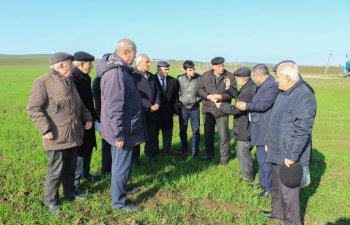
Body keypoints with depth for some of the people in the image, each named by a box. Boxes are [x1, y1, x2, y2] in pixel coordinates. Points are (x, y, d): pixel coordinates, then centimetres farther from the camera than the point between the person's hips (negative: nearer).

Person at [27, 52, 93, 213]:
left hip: (73, 134, 8)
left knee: (71, 167, 17)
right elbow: (33, 108, -14)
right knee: (56, 170, 3)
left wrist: (87, 118, 10)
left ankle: (70, 193, 35)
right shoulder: (43, 82, -10)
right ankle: (50, 200, 21)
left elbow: (79, 104, 24)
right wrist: (45, 129, -19)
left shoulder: (69, 81, 16)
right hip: (57, 136, -7)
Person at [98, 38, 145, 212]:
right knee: (122, 165, 3)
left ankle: (120, 187, 42)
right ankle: (119, 201, 17)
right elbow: (114, 107, -27)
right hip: (123, 129, -10)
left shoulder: (120, 68, 9)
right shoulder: (116, 72, -25)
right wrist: (119, 134, -24)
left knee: (119, 162, 24)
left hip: (123, 127, 10)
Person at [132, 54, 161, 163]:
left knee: (151, 135, 16)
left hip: (152, 110, 6)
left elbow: (157, 91, 13)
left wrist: (157, 103, -3)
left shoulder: (151, 76, 11)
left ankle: (150, 153, 34)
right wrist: (149, 106, -16)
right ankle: (135, 157, 24)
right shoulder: (134, 76, -13)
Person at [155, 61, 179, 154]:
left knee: (168, 134, 11)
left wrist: (175, 110, -1)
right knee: (154, 134, 9)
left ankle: (167, 152, 24)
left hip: (168, 113, 2)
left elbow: (176, 97, 5)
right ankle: (154, 153, 23)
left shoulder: (173, 81, 3)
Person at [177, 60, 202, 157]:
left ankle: (195, 151, 15)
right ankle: (184, 150, 25)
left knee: (196, 131, 2)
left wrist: (198, 100, -4)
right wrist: (178, 102, 4)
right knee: (182, 131, 9)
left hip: (195, 108, -1)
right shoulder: (180, 78, -6)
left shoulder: (200, 78, -8)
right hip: (183, 108, 1)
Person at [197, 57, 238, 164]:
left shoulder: (230, 76, -5)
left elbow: (234, 92, -9)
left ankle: (224, 157, 19)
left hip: (222, 111, -2)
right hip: (208, 110, 2)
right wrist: (208, 96, -17)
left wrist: (221, 96, -20)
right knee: (208, 133, 14)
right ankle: (209, 154, 33)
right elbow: (199, 89, 1)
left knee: (223, 135, 2)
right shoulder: (205, 76, 1)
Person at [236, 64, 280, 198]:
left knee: (264, 158, -3)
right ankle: (263, 182, 34)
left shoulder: (272, 85, -20)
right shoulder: (265, 84, 12)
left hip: (265, 129, -11)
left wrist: (247, 106, -11)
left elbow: (263, 105, -24)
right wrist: (246, 104, 3)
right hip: (260, 127, 11)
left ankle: (269, 188, 9)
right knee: (261, 157, 20)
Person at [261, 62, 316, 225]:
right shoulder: (284, 93, 10)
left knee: (288, 191, 3)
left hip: (289, 156, -10)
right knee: (277, 185, 23)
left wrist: (292, 155, -23)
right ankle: (278, 211, 42)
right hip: (278, 151, 10)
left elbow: (302, 130, -25)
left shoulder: (304, 96, -22)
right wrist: (269, 142, 21)